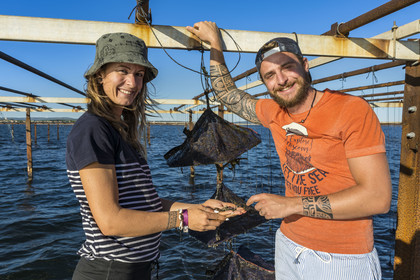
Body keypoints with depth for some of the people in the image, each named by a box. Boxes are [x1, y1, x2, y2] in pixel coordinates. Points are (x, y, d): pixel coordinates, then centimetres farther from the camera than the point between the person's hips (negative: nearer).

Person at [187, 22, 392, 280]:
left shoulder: (353, 111, -17)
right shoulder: (274, 113, 1)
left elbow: (378, 198, -21)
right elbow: (229, 95, 16)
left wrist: (292, 204, -20)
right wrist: (215, 43, 12)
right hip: (288, 246, 6)